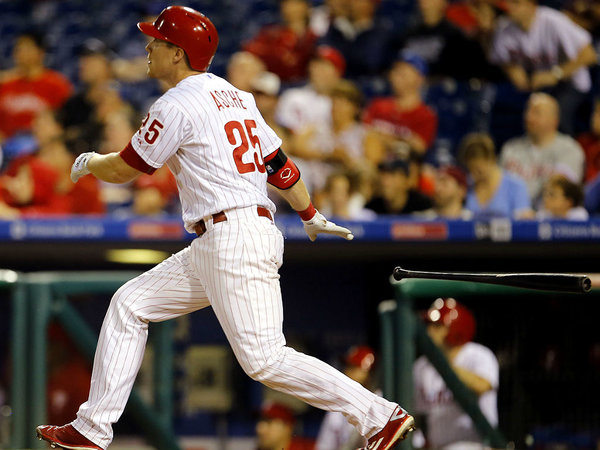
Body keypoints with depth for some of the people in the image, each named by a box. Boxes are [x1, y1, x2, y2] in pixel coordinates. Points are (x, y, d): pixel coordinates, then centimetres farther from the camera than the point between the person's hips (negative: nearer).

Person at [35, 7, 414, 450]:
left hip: (234, 242, -10)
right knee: (129, 305, 12)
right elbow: (279, 163, 19)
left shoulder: (178, 106, -10)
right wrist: (313, 217, 30)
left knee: (265, 359, -13)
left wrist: (88, 163, 19)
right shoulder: (235, 96, 16)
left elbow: (124, 169, -2)